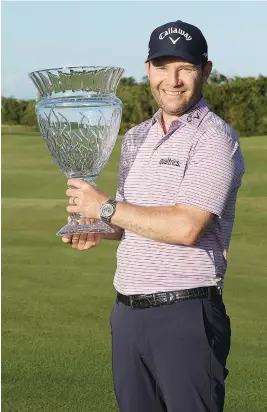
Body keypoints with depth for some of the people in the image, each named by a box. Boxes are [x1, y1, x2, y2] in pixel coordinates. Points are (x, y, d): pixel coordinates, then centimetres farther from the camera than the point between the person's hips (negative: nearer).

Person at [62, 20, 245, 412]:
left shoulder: (214, 138, -10)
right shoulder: (136, 138, 14)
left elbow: (186, 227, -21)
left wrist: (106, 208, -13)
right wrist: (100, 231, 3)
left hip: (187, 315, -7)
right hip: (127, 312, 8)